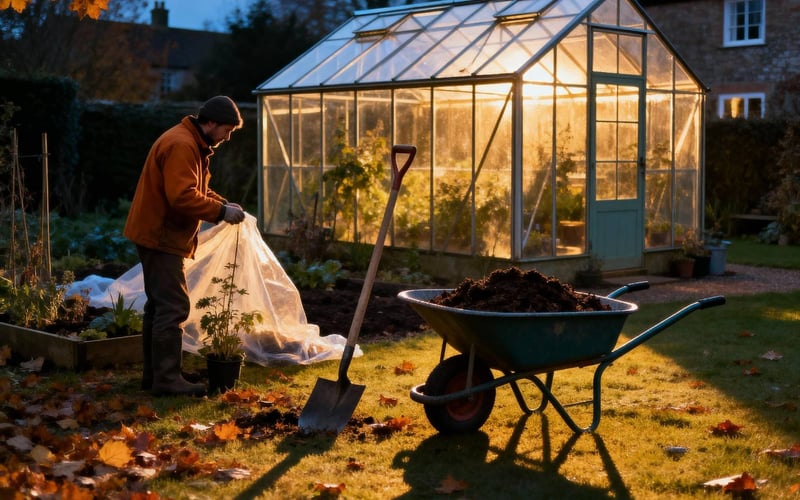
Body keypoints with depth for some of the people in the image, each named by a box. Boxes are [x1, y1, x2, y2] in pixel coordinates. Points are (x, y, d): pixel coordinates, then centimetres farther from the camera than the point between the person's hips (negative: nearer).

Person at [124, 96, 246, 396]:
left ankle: (153, 373, 22)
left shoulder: (194, 145, 16)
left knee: (159, 304, 14)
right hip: (161, 236, -11)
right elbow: (183, 196, -27)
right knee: (173, 307, -10)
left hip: (157, 235, 11)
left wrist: (222, 204, 6)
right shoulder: (181, 145, -19)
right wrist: (221, 211, -20)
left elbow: (196, 188, 21)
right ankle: (167, 379, -8)